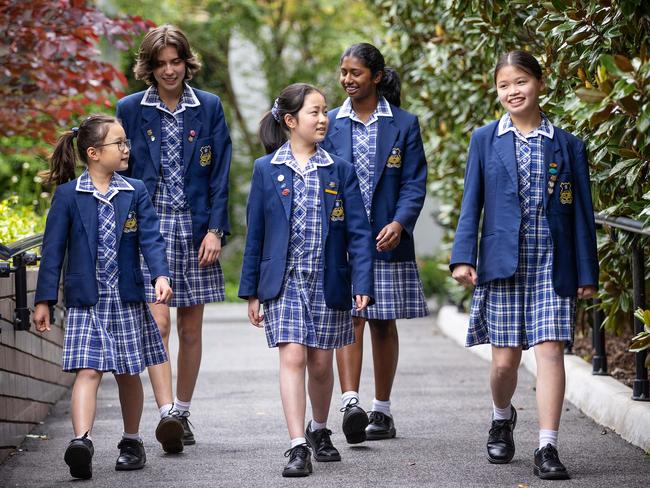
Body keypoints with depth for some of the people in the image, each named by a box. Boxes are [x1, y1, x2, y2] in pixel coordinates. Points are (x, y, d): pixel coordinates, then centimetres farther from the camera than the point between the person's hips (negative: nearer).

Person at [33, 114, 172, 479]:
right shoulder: (68, 195, -2)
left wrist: (161, 275, -21)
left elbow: (151, 239, -3)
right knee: (88, 371, -15)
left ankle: (132, 442, 26)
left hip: (127, 300, 3)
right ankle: (82, 441, -28)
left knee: (129, 373, 11)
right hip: (86, 301, -3)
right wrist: (44, 299, -3)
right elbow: (53, 248, 0)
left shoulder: (135, 192, 5)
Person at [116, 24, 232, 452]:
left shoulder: (209, 108, 5)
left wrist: (215, 230, -5)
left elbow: (220, 174, 4)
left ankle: (183, 414, 18)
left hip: (196, 228, 1)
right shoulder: (132, 110, 3)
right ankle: (166, 413, -20)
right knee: (157, 323, -14)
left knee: (191, 328, 7)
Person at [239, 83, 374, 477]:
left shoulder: (339, 171, 3)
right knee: (293, 357, -12)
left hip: (328, 282, 1)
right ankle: (298, 447, -13)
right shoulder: (267, 170, 1)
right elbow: (256, 233, 5)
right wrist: (252, 291, 4)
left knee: (321, 362, 9)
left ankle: (320, 431, 32)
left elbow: (358, 231, 0)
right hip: (284, 282, -1)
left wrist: (363, 284, -11)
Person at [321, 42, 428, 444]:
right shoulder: (330, 124, 7)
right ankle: (351, 404, -22)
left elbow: (414, 183, -1)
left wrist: (399, 223, -17)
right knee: (349, 319, -12)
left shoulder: (403, 124, 3)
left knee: (383, 323, 7)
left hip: (387, 240, 0)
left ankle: (382, 411, 16)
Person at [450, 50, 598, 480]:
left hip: (552, 264, 0)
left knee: (550, 350, -9)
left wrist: (587, 272, 2)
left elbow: (581, 211, 6)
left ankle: (547, 448, -8)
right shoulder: (485, 140, 7)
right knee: (505, 360, 3)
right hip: (502, 264, 1)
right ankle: (502, 419, 33)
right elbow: (472, 203, 7)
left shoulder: (567, 145, 5)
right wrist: (463, 257, -4)